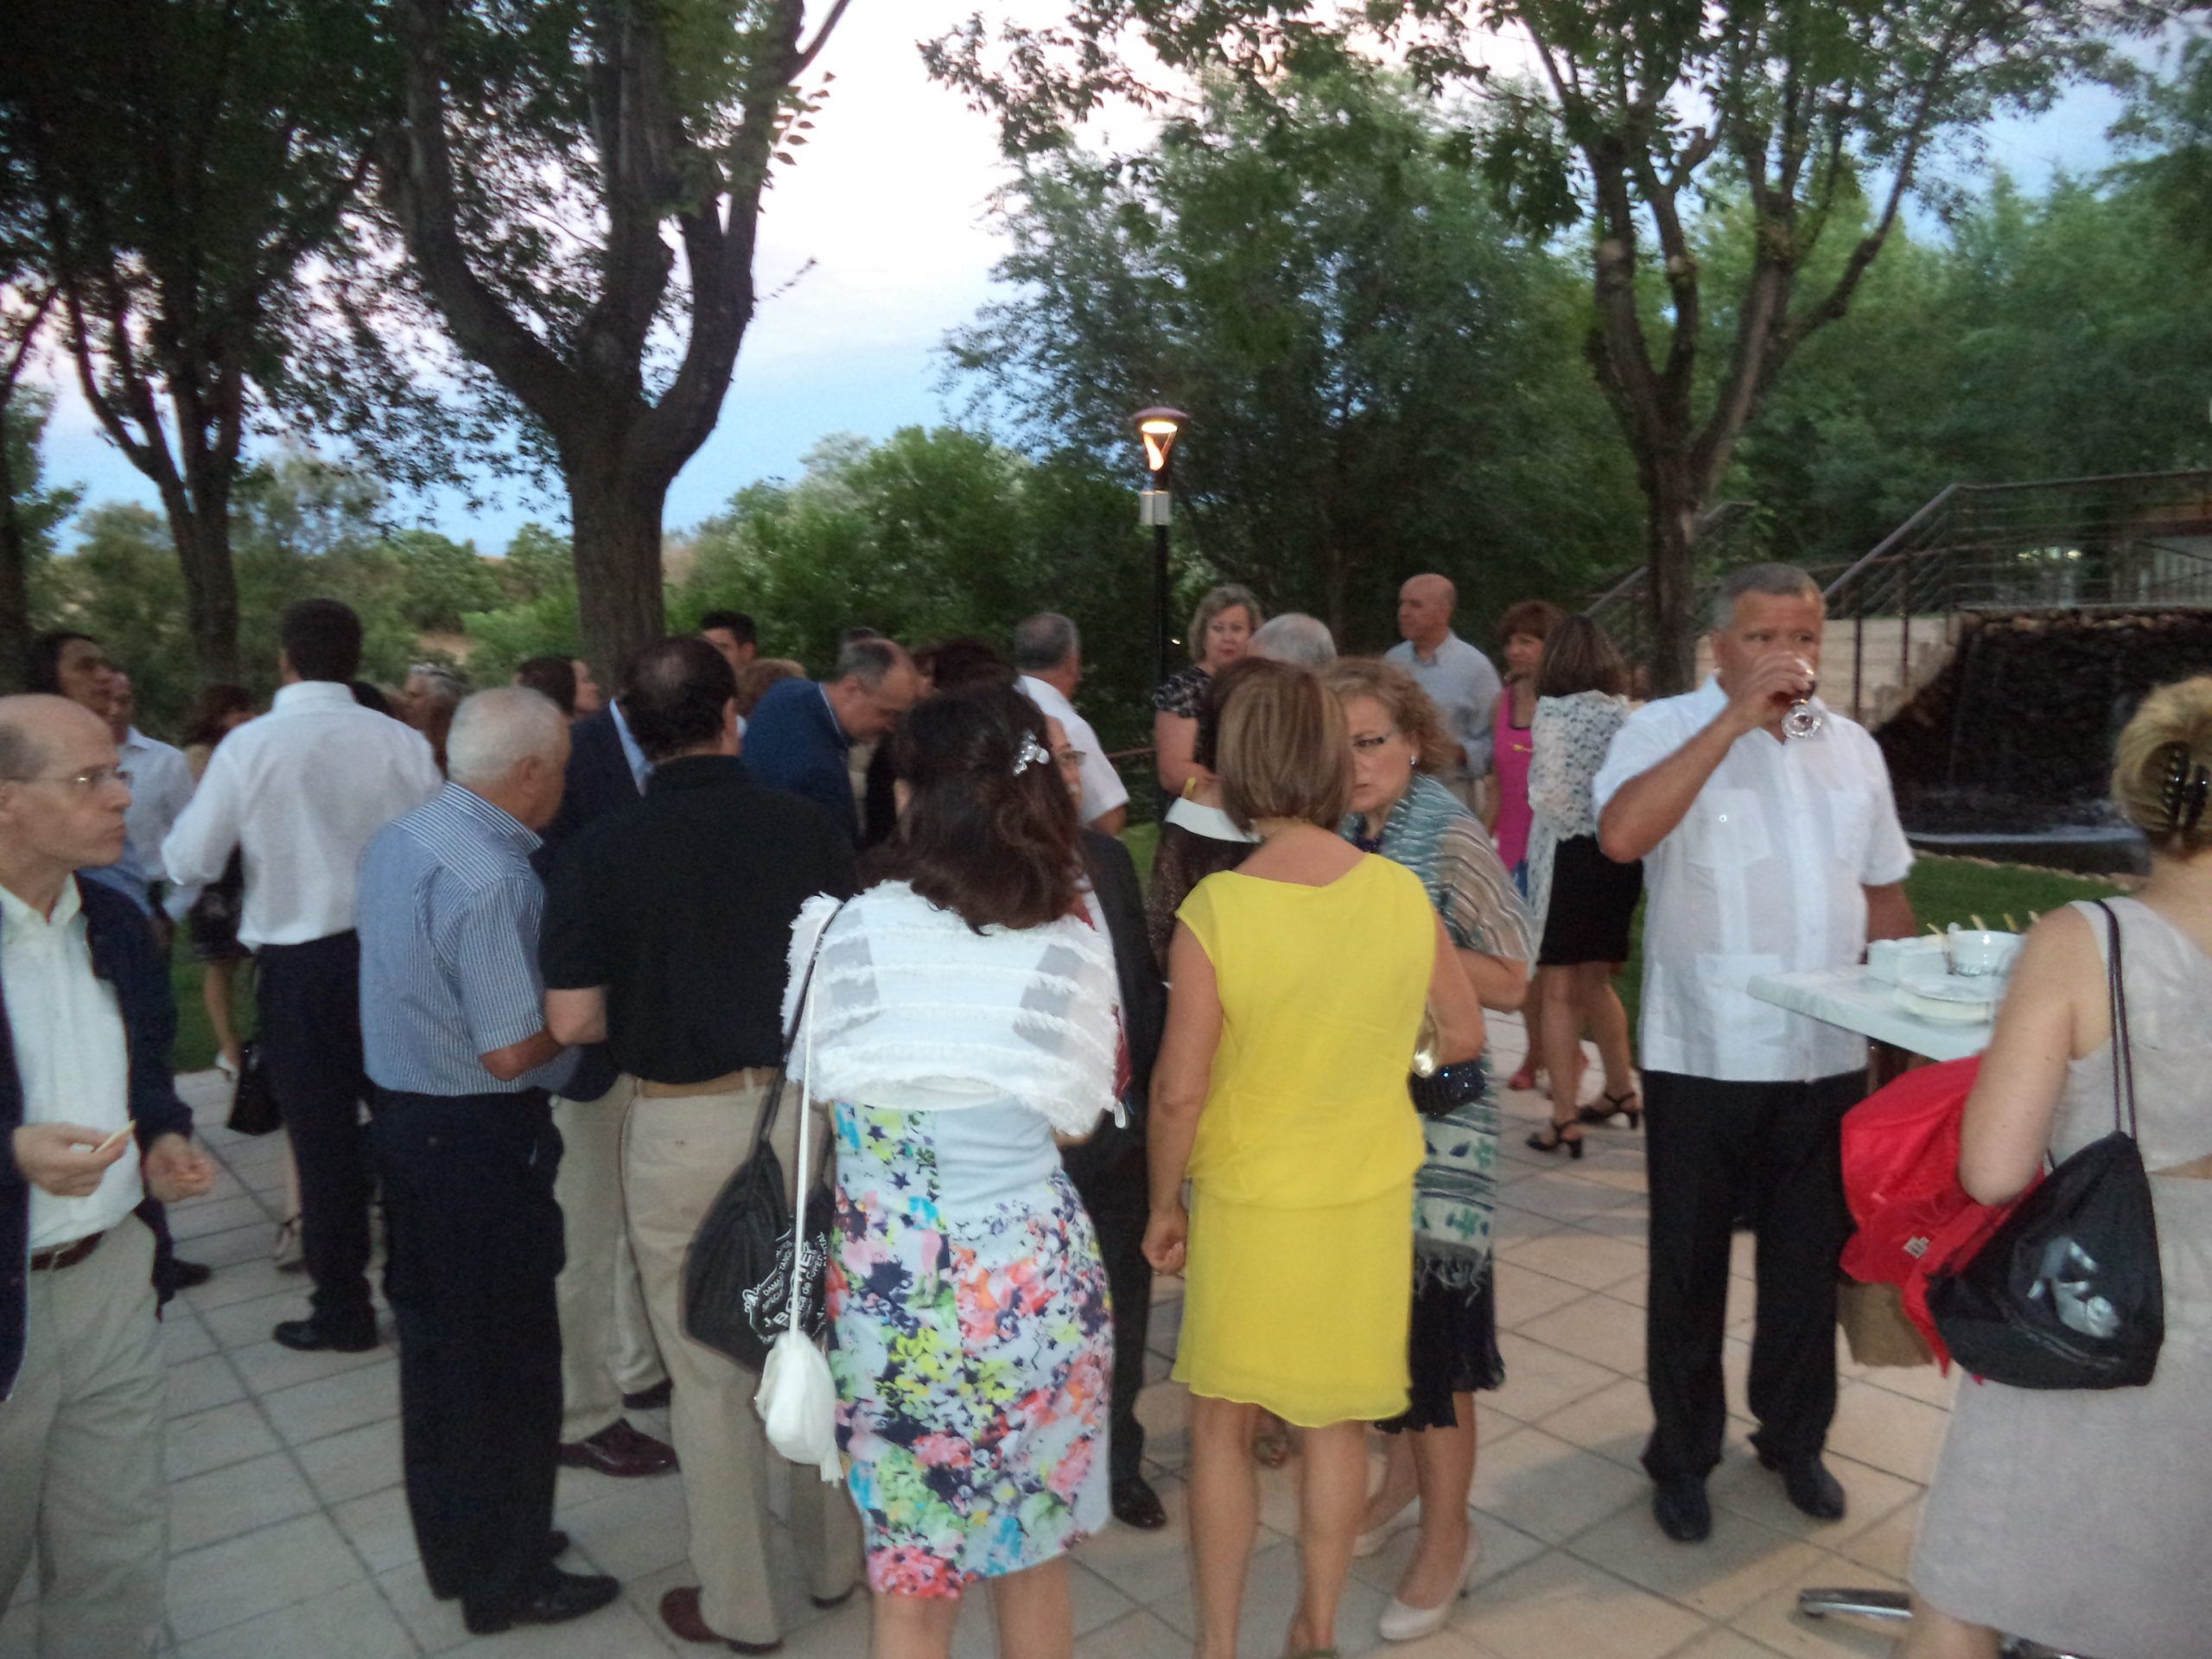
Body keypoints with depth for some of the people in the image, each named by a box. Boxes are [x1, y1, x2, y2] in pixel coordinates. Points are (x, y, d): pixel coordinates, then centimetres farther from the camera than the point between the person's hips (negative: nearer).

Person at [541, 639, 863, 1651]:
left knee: (710, 1377, 13)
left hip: (681, 1129, -2)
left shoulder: (601, 852, -9)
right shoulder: (803, 828, -6)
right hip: (805, 1107, 2)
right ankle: (833, 1563, 37)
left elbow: (572, 1021, -8)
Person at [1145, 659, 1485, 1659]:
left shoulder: (1215, 912, -21)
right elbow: (1464, 1038, 2)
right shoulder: (1402, 895, -11)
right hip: (1369, 1199, 3)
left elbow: (1178, 1091, -17)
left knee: (1221, 1426, 16)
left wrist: (1163, 1205, -2)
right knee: (1337, 1423, 19)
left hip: (1247, 1203, -3)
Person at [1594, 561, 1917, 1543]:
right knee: (1690, 1266, 10)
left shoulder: (1852, 747, 9)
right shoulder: (1666, 730, -9)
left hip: (1829, 1056, 5)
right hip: (1703, 1055, -4)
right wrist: (1736, 718, -26)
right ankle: (1682, 1454, 29)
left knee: (1812, 1260, 17)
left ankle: (1795, 1439, 39)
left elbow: (1883, 891, 18)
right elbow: (1621, 835, -30)